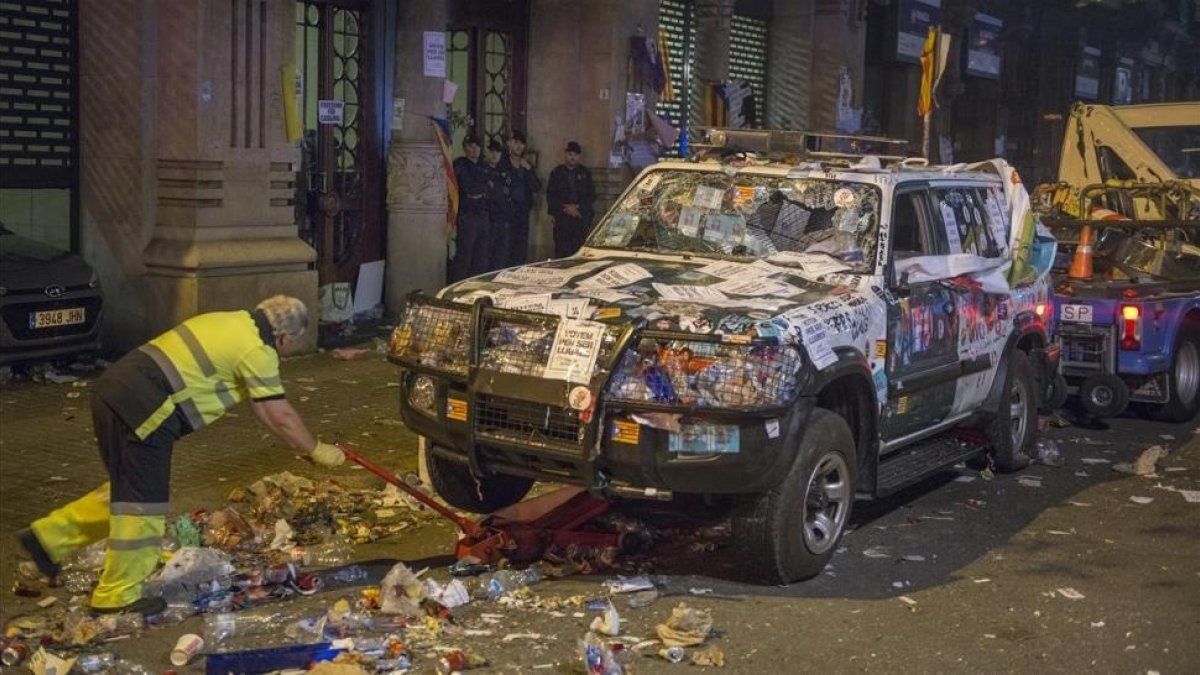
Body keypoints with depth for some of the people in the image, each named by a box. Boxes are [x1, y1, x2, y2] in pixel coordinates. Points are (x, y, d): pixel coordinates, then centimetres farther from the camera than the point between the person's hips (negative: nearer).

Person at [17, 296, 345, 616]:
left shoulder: (237, 323, 20)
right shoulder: (257, 350, -9)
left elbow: (262, 407, 26)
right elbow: (281, 414, -5)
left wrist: (304, 443, 27)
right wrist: (315, 450, 9)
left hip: (116, 390, 10)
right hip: (142, 407, -10)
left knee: (129, 490, 22)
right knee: (142, 501, 0)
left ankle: (48, 537, 27)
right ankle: (117, 595, 9)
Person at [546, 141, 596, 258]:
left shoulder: (585, 173, 14)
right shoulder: (557, 172, 11)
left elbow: (591, 195, 10)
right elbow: (550, 196, 5)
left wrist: (577, 207, -6)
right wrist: (566, 208, -7)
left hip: (581, 218, 0)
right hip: (562, 218, 0)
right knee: (561, 252, -8)